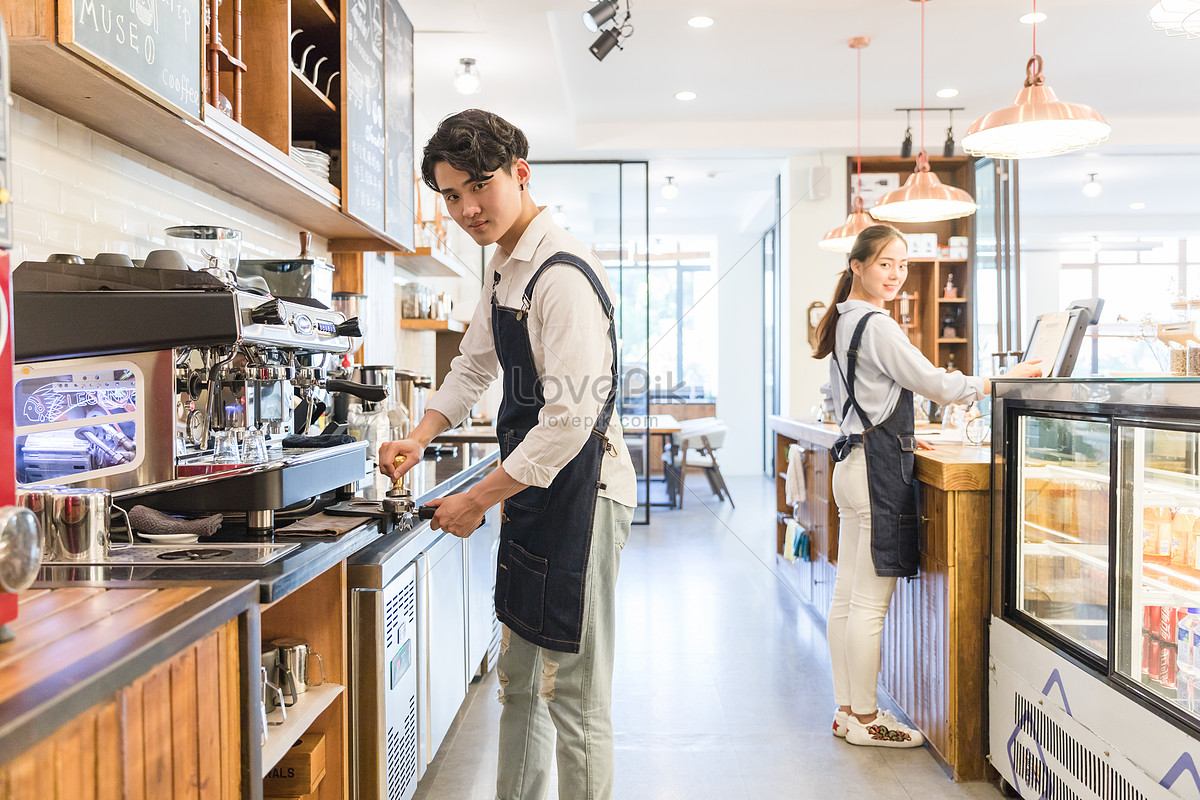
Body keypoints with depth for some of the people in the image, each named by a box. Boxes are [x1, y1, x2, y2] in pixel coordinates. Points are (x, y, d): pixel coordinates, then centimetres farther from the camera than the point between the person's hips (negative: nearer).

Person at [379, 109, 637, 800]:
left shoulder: (563, 274, -19)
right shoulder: (505, 269, 12)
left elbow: (571, 417, -24)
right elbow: (474, 367, 22)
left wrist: (480, 499, -17)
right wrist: (420, 438, 7)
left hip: (578, 490, -10)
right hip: (533, 489, 10)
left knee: (574, 694, 1)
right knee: (519, 678, 21)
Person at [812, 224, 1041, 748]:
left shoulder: (844, 323, 17)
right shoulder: (877, 326, -13)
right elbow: (935, 383, -13)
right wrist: (1007, 378, -3)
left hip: (853, 460, 10)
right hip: (879, 468, -10)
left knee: (847, 597, 12)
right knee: (870, 603, -3)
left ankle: (847, 710, 22)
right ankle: (865, 720, 8)